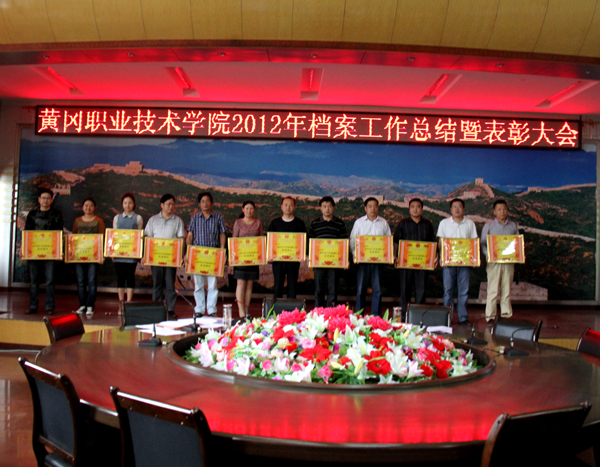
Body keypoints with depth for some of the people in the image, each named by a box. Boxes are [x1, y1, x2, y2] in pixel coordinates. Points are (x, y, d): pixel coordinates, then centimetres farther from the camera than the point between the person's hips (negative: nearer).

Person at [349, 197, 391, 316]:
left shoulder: (384, 223, 9)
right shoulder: (359, 222, 7)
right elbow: (352, 239, 7)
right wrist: (355, 253, -8)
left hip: (378, 260, 1)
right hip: (362, 259, -1)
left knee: (377, 290, 3)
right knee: (360, 289, 2)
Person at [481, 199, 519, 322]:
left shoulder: (513, 226, 12)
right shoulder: (488, 226, 6)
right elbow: (483, 243, 4)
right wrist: (489, 254, -13)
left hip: (509, 261, 2)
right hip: (494, 261, -2)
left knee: (507, 289, 6)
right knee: (493, 290, -3)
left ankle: (506, 314, 14)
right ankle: (490, 316, 1)